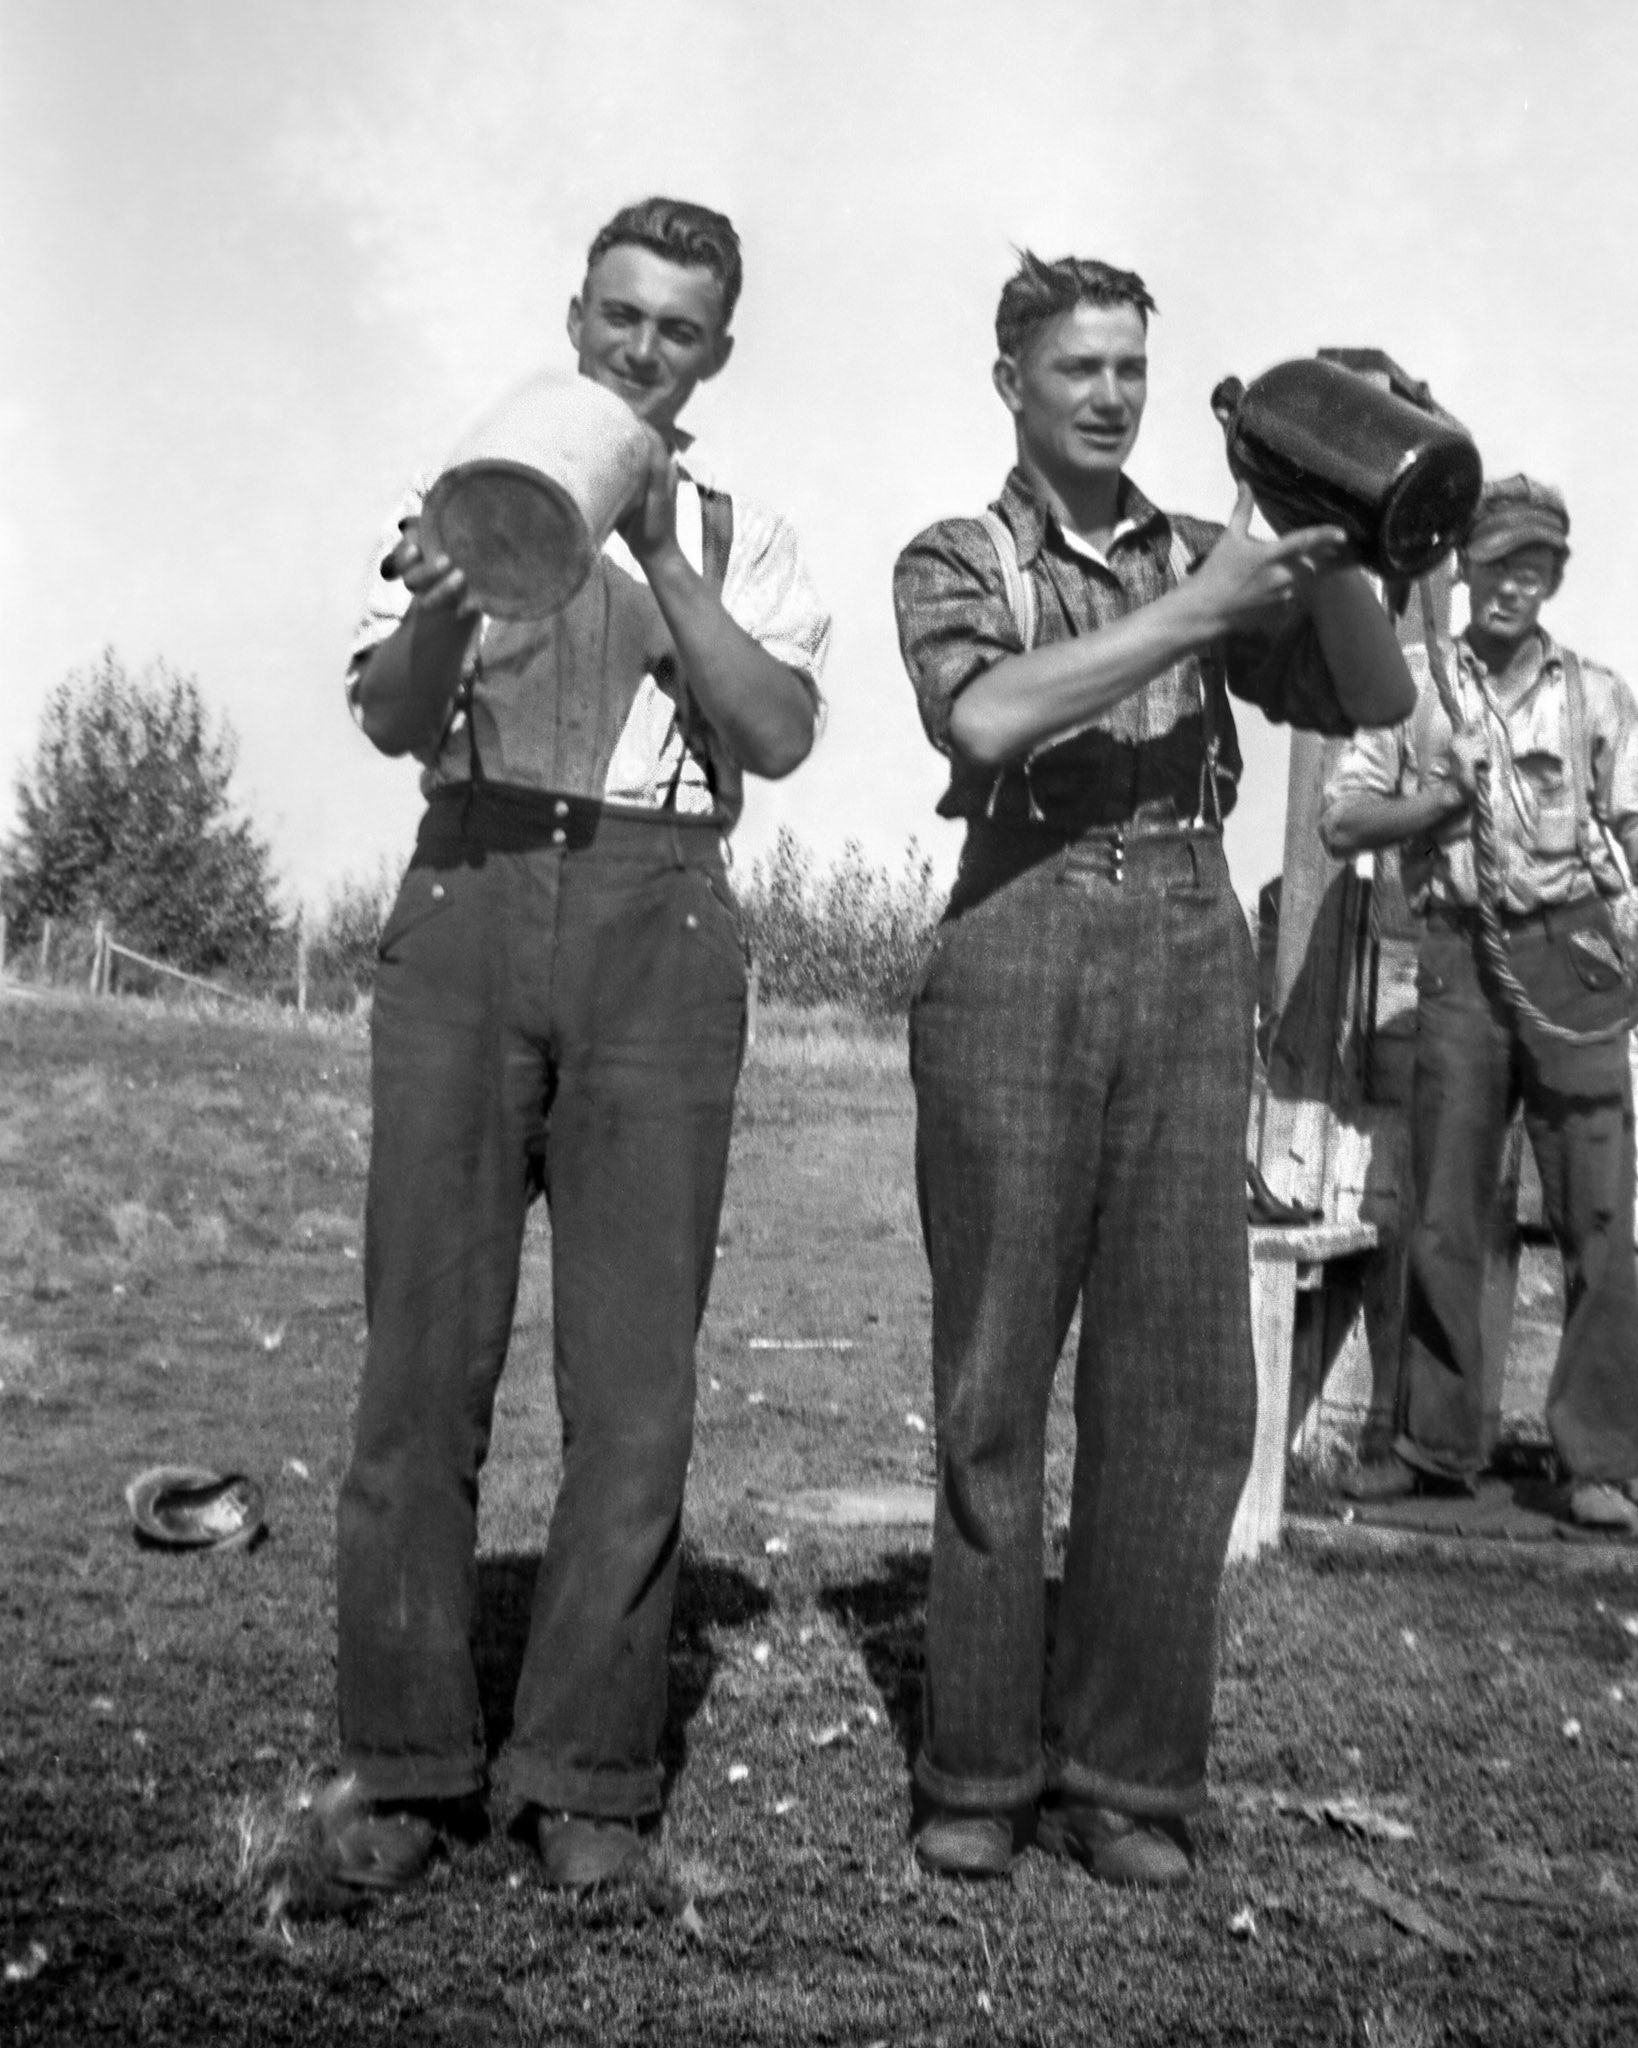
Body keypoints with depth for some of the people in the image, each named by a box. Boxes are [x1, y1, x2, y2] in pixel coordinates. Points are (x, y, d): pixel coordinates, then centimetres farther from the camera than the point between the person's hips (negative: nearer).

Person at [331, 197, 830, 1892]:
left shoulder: (746, 539, 16)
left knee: (633, 1365, -1)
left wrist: (656, 554, -9)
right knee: (425, 1346, -2)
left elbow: (778, 730, -2)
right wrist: (445, 605, -20)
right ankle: (408, 1763, 9)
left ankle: (587, 1768, 9)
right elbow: (391, 717, 1)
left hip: (657, 923, 0)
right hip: (469, 897, 0)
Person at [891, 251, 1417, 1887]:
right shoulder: (953, 564, 9)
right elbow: (987, 717, -12)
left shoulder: (1206, 556, 18)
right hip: (1015, 956, -2)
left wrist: (1322, 546, -8)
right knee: (995, 1378, 1)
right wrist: (1193, 613, -14)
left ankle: (1125, 1774, 11)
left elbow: (1373, 698, 8)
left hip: (1192, 961, 3)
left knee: (1183, 1384, 0)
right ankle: (980, 1766, 12)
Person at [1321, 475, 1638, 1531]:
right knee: (1443, 1215, 5)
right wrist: (1447, 797, -7)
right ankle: (1438, 1443, 15)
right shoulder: (1412, 687, 10)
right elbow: (1342, 821, 7)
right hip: (1458, 958, 1)